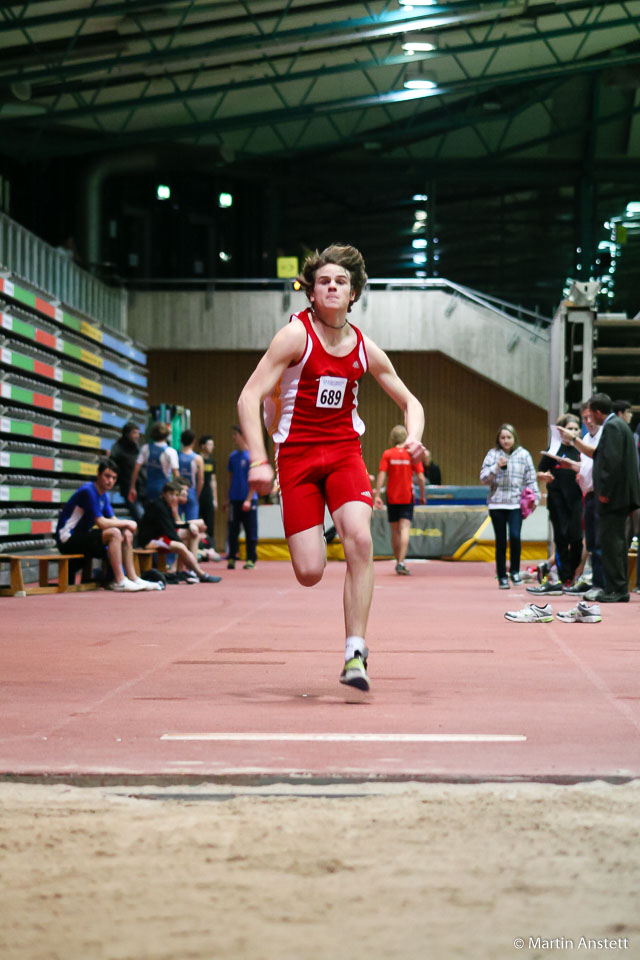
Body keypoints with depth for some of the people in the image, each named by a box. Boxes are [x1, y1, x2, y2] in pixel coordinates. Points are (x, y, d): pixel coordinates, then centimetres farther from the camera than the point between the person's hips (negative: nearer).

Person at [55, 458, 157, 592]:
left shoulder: (104, 494, 11)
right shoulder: (88, 491, -19)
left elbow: (113, 520, 10)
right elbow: (101, 523, -23)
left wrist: (127, 526, -12)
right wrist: (127, 523, -12)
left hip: (82, 537, 10)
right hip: (68, 539, -10)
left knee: (127, 534, 4)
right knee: (114, 533, -26)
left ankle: (132, 578, 2)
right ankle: (119, 581, -25)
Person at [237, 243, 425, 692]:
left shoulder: (365, 348, 5)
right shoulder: (296, 335, -7)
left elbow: (410, 402, 16)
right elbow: (249, 397, -11)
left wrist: (414, 438, -6)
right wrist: (259, 460, -20)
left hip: (345, 450, 3)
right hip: (297, 454, -2)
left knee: (360, 538, -25)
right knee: (310, 573, -8)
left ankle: (355, 653, -18)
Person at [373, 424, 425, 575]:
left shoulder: (387, 454, -2)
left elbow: (381, 476, -9)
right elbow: (421, 478, -3)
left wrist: (377, 495, -8)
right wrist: (422, 495, 9)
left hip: (392, 497, 1)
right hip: (407, 497, -1)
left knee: (395, 530, 13)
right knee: (405, 529, -7)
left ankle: (398, 562, 22)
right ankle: (401, 563, -21)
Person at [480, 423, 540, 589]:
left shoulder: (523, 454, 7)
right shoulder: (493, 454, 7)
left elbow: (530, 479, 9)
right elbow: (483, 478, 2)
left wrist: (534, 498, 1)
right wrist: (497, 467, -12)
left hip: (516, 503, -1)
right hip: (497, 503, 1)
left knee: (515, 536, -18)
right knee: (501, 542, 3)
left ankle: (515, 571, 0)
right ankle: (502, 577, 12)